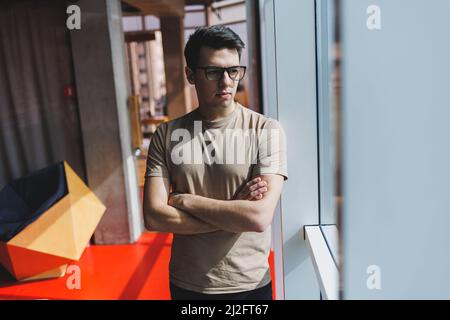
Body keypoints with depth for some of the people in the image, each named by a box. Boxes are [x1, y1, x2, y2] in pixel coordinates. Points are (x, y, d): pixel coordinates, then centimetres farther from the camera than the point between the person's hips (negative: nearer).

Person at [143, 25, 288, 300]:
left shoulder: (266, 130, -12)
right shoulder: (167, 134, -5)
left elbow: (259, 217, -22)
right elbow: (154, 217, -12)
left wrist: (185, 200, -14)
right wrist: (234, 212, -18)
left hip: (249, 283, -1)